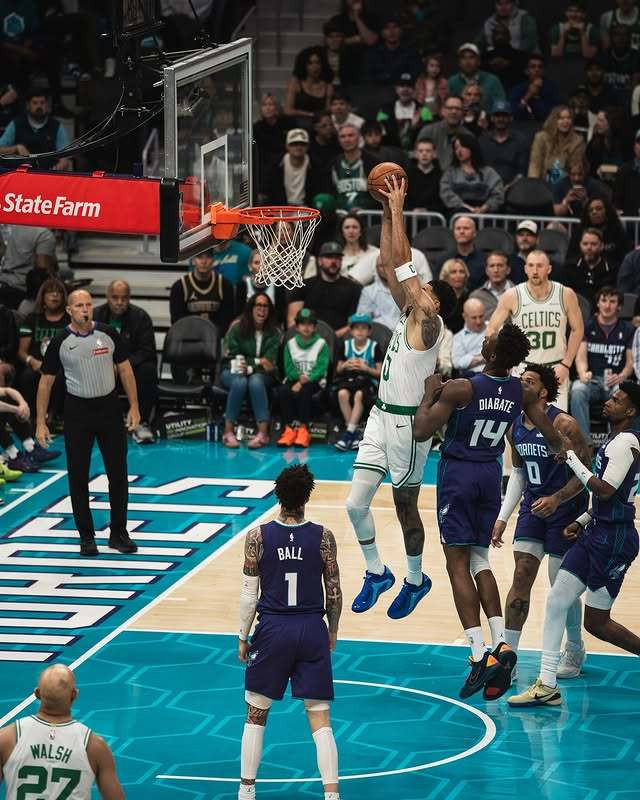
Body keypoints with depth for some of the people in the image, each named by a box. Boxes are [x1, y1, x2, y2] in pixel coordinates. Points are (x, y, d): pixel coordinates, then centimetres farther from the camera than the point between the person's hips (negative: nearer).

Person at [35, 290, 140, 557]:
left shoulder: (109, 334, -3)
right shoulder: (60, 342, -6)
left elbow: (124, 369, 6)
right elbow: (46, 382, 0)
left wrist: (134, 407, 2)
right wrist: (41, 422, -3)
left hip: (109, 407, 1)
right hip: (77, 411, -1)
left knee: (118, 473, 4)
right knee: (78, 477, 2)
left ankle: (119, 534, 16)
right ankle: (86, 537, 13)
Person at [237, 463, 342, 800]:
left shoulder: (258, 536, -8)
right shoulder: (323, 537, -6)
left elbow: (249, 595, -5)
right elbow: (334, 593, 0)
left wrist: (242, 637, 6)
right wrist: (332, 632, 15)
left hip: (272, 629, 0)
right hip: (312, 631, 0)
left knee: (256, 715, 14)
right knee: (319, 718, 4)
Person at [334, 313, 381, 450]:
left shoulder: (374, 347, 3)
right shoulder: (346, 345, 11)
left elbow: (379, 373, 1)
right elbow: (338, 370, 13)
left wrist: (366, 368, -16)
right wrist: (344, 366, -9)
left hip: (367, 381, -2)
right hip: (348, 380, 2)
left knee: (359, 395, -36)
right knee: (342, 394, -32)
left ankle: (348, 433, -33)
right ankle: (353, 434, -25)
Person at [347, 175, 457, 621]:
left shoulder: (428, 324, -13)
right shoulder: (410, 317, 9)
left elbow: (402, 265, -20)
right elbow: (390, 267, 12)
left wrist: (398, 211, -17)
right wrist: (387, 215, 6)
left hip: (406, 423, -8)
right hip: (382, 417, 8)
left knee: (405, 507, 5)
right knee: (356, 503, 3)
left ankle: (416, 581, 22)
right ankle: (377, 573, 20)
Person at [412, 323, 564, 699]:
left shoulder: (460, 388, -20)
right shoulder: (524, 393, -4)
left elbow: (421, 432, -18)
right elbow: (554, 438, 6)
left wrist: (430, 393, -3)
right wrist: (562, 451, 30)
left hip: (458, 473, -5)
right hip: (491, 473, 5)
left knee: (458, 563, -4)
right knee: (479, 561, 15)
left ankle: (480, 655, -16)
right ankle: (501, 644, -2)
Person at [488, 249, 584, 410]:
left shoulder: (566, 295, -4)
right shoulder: (512, 296, -6)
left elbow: (577, 330, 6)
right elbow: (492, 329, 1)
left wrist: (566, 364, -2)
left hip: (555, 369, 0)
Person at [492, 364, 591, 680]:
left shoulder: (563, 425, -19)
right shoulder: (515, 428, 3)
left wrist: (557, 499, -27)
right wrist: (502, 517, 11)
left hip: (565, 511, -6)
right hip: (533, 507, 6)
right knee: (521, 577, -3)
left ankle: (575, 650, 24)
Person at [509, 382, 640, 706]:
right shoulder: (612, 440, 16)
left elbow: (606, 491, -25)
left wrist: (572, 459, -18)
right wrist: (582, 521, 15)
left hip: (614, 539, -10)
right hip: (595, 533, 10)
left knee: (596, 622, -7)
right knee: (556, 600, 5)